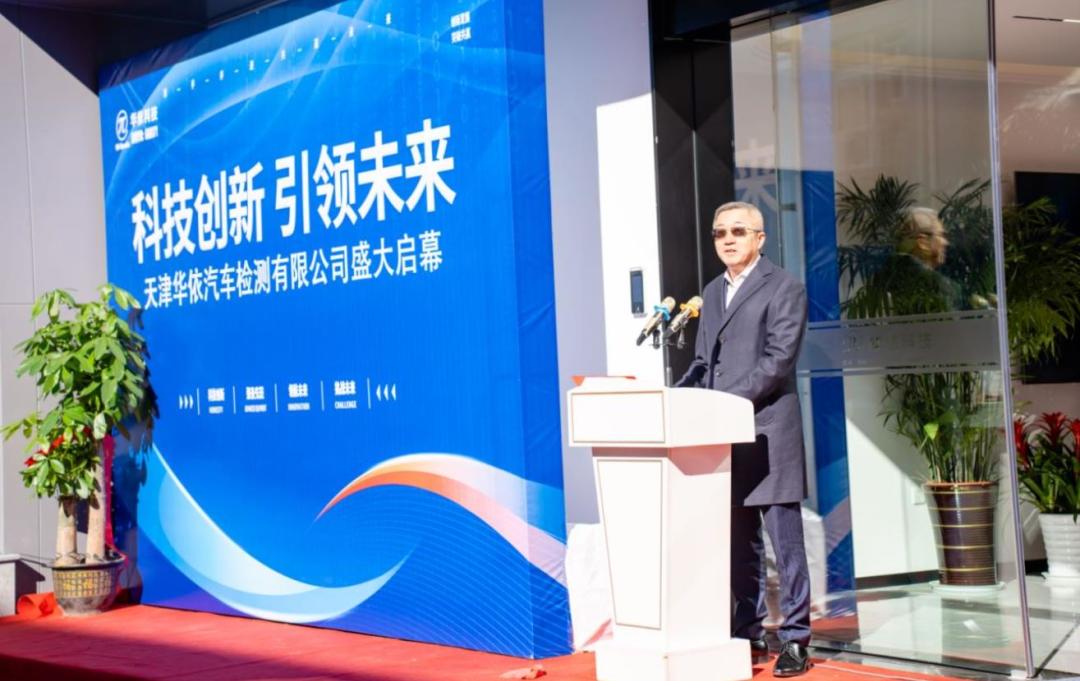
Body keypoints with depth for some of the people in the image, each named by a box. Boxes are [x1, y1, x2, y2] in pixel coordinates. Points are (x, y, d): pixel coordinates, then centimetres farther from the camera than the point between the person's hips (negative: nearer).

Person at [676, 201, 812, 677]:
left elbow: (778, 360, -12)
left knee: (786, 543, -3)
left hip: (768, 434, -6)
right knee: (739, 544, 11)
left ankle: (795, 639, 2)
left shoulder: (783, 288, -2)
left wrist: (729, 403, -20)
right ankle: (748, 635, 18)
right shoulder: (713, 292, 19)